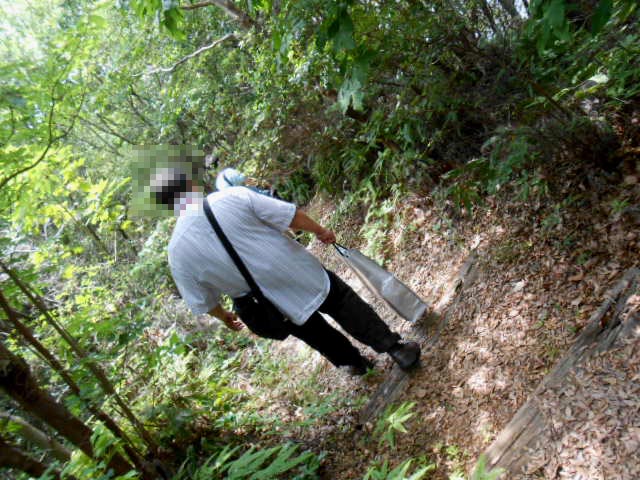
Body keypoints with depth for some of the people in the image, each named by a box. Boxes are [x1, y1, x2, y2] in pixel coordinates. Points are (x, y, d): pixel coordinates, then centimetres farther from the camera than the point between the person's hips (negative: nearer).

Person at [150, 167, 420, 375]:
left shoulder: (177, 251, -8)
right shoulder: (233, 196, -16)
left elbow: (201, 302, 1)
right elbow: (289, 216, -14)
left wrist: (224, 317, 21)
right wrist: (319, 230, 4)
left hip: (273, 310, 3)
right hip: (297, 273, -3)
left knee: (313, 331, 28)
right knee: (345, 305, 19)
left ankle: (354, 363, 45)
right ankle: (395, 347, 23)